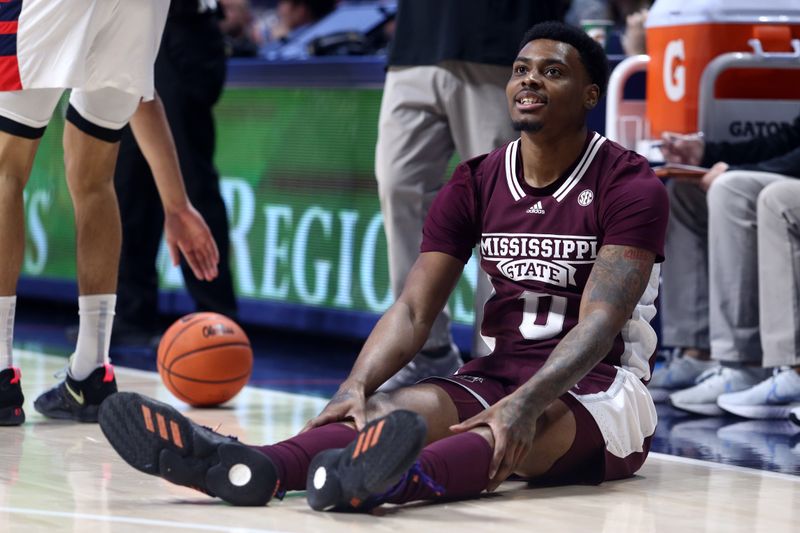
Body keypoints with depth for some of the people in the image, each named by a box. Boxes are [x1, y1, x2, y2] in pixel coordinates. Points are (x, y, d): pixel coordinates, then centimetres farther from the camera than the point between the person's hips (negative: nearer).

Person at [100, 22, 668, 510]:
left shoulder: (630, 185, -10)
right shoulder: (476, 183, 7)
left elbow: (600, 321, -23)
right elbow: (414, 308, -2)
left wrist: (526, 402, -41)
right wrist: (357, 386, -23)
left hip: (597, 389, -5)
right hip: (496, 373, 5)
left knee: (524, 427, -40)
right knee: (399, 408, -26)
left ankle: (395, 479, -73)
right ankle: (250, 468, -57)